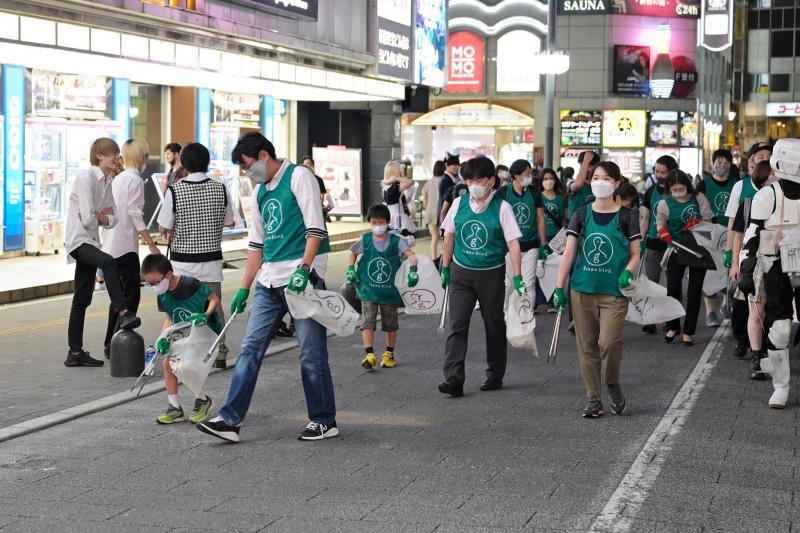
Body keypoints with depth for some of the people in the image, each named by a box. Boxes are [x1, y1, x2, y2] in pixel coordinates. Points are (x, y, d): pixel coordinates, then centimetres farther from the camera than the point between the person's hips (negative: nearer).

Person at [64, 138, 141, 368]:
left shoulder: (107, 181, 12)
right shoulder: (86, 178, -14)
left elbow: (113, 219, 11)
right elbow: (87, 219, -19)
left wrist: (99, 216, -8)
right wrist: (103, 216, 0)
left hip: (91, 241, 9)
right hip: (77, 240, -9)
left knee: (82, 300, 10)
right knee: (108, 262, -37)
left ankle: (75, 352, 15)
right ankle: (123, 312, -44)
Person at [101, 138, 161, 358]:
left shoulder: (117, 179, 15)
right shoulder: (135, 180, -10)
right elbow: (135, 215, -17)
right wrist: (151, 243, -16)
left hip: (111, 245, 9)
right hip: (125, 245, -9)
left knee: (120, 295, 14)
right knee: (131, 294, -5)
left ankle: (111, 345, 17)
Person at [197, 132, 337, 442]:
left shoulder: (298, 176, -5)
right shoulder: (259, 192, 18)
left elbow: (315, 227, -13)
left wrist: (303, 269, -21)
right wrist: (244, 289, 18)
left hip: (303, 277, -8)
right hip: (269, 280, 8)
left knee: (311, 353, -1)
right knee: (251, 349, 3)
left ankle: (324, 421, 11)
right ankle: (231, 420, 3)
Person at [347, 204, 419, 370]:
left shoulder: (396, 240, -8)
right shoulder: (365, 240, -2)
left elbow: (411, 256, -18)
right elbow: (353, 253, 16)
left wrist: (413, 270, -35)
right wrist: (350, 269, 2)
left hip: (390, 290, 0)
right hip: (368, 290, 0)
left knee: (391, 324, 12)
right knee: (367, 322, -12)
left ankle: (389, 354, 29)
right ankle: (370, 355, -15)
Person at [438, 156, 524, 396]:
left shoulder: (501, 207, -7)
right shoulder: (459, 203, 2)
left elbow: (513, 242, -9)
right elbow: (449, 236, 12)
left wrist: (517, 276, -15)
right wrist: (445, 268, 11)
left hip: (491, 274, -2)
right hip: (461, 273, 2)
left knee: (494, 326, 11)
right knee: (457, 325, -9)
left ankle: (495, 375, 27)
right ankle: (453, 379, -13)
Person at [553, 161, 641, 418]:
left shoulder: (626, 216, 3)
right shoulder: (581, 214, 7)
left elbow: (635, 254, 6)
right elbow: (568, 253, 5)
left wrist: (627, 272, -16)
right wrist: (559, 287, -1)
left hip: (614, 291, -2)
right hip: (582, 290, 2)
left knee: (609, 341, -16)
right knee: (587, 345, 4)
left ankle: (613, 384, 12)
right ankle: (594, 398, 15)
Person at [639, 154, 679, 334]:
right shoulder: (650, 192, 9)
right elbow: (644, 218, 13)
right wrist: (640, 242, 5)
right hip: (653, 244, 3)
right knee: (651, 284, 0)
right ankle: (650, 321, 1)